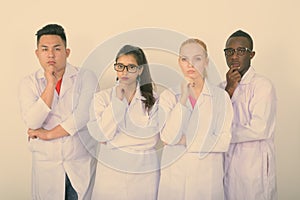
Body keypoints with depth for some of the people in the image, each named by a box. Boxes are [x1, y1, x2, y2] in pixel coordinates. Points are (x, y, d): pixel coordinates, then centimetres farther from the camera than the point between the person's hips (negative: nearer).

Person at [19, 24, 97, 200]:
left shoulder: (86, 78, -3)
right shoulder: (29, 83, 2)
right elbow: (32, 122, -11)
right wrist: (51, 84, -16)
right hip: (46, 164, 1)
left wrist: (48, 134, -9)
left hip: (82, 163, -1)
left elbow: (84, 115, -15)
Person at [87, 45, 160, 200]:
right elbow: (99, 134, -9)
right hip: (110, 170, 0)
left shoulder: (152, 99, 1)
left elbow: (152, 137, -8)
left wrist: (113, 140, -8)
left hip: (145, 172, 0)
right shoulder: (102, 97, 2)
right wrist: (117, 101, -12)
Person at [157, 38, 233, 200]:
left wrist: (186, 141, -10)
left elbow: (224, 141, -7)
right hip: (175, 174, 0)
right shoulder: (168, 96, 1)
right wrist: (183, 99, -14)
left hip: (207, 174, 0)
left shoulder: (221, 97, -1)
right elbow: (168, 137, -11)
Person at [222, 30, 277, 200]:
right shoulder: (223, 87, 12)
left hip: (254, 166, -6)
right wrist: (229, 90, -9)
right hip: (227, 165, 6)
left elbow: (258, 130, -18)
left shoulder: (262, 85, -10)